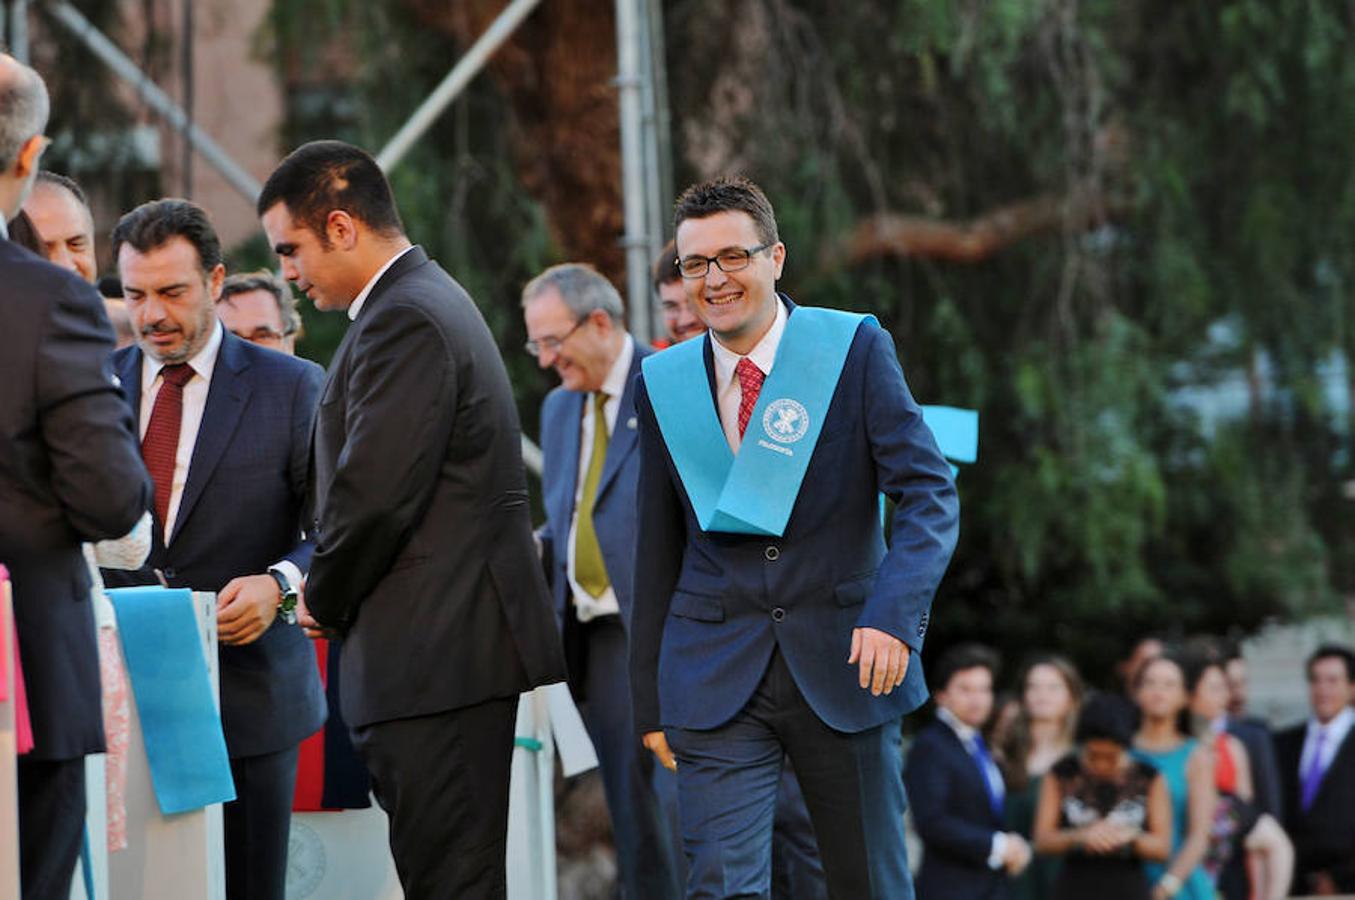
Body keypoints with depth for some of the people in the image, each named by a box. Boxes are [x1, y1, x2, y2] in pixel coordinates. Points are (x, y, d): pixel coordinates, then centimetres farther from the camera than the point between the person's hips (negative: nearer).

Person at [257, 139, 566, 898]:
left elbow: (373, 492, -20)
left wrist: (323, 602, -5)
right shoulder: (429, 301, 19)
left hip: (439, 650, -11)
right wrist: (334, 596, 11)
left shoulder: (404, 322, -15)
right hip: (458, 642, 11)